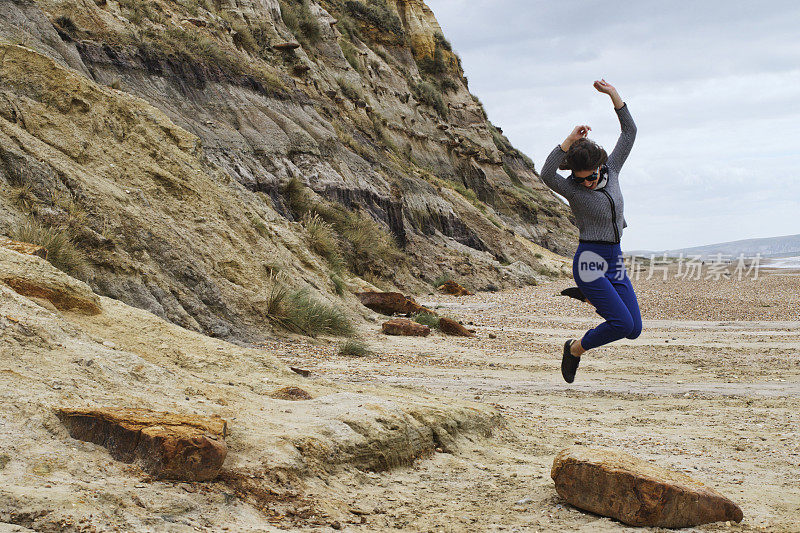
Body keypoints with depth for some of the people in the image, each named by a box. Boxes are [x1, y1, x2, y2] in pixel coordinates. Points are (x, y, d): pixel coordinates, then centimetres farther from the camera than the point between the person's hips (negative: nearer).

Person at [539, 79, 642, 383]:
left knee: (634, 330, 2)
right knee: (623, 323, -16)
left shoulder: (611, 171, 5)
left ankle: (585, 293, 24)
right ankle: (575, 349, 7)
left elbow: (629, 131, 10)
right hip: (589, 262, -6)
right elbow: (547, 174, -32)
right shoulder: (572, 190, -10)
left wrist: (613, 94, 1)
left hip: (614, 261, 6)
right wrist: (570, 140, -34)